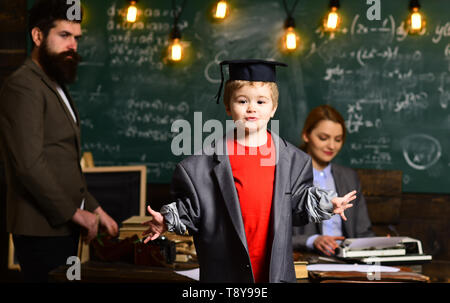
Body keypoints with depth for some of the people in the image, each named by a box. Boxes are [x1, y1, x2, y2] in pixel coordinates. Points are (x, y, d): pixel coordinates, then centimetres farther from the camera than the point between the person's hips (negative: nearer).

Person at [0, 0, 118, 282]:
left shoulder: (57, 87, 19)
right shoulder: (23, 87, -12)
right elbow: (29, 164, -20)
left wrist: (93, 208, 14)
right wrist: (74, 212, -13)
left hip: (63, 227, 9)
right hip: (43, 230, -9)